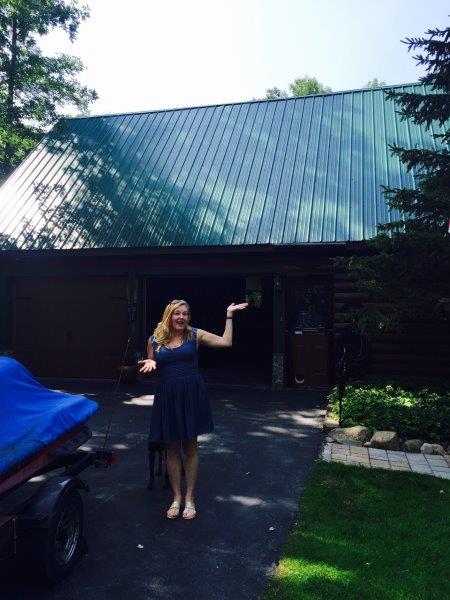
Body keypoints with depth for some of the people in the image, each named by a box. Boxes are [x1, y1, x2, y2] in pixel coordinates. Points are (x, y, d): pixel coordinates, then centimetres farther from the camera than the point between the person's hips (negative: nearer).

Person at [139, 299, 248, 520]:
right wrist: (150, 364, -10)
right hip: (166, 396, 1)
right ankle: (176, 498, 26)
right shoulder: (155, 340, 3)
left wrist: (229, 316, -4)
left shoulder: (195, 335, -1)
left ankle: (189, 498, 23)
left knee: (190, 448, 9)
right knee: (172, 449, 10)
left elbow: (226, 342, -5)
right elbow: (149, 365, 13)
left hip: (191, 394, -1)